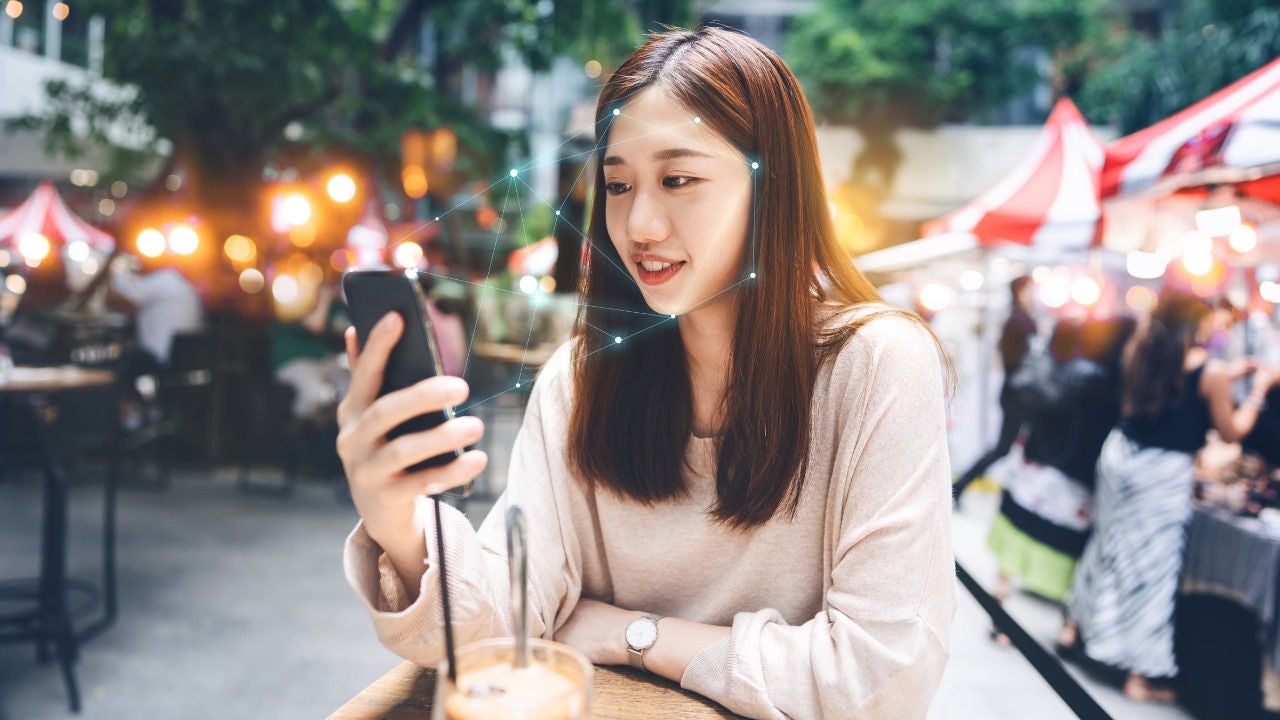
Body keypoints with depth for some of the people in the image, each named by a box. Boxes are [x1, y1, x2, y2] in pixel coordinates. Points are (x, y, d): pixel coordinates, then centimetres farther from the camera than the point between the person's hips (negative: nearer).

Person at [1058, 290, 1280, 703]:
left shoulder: (1141, 351, 1)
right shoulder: (1211, 370, -14)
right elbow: (1231, 432, -3)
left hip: (1120, 454, 6)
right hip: (1163, 472, -6)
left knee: (1108, 544, 23)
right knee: (1153, 567, 4)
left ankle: (1075, 627, 38)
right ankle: (1141, 674, 14)